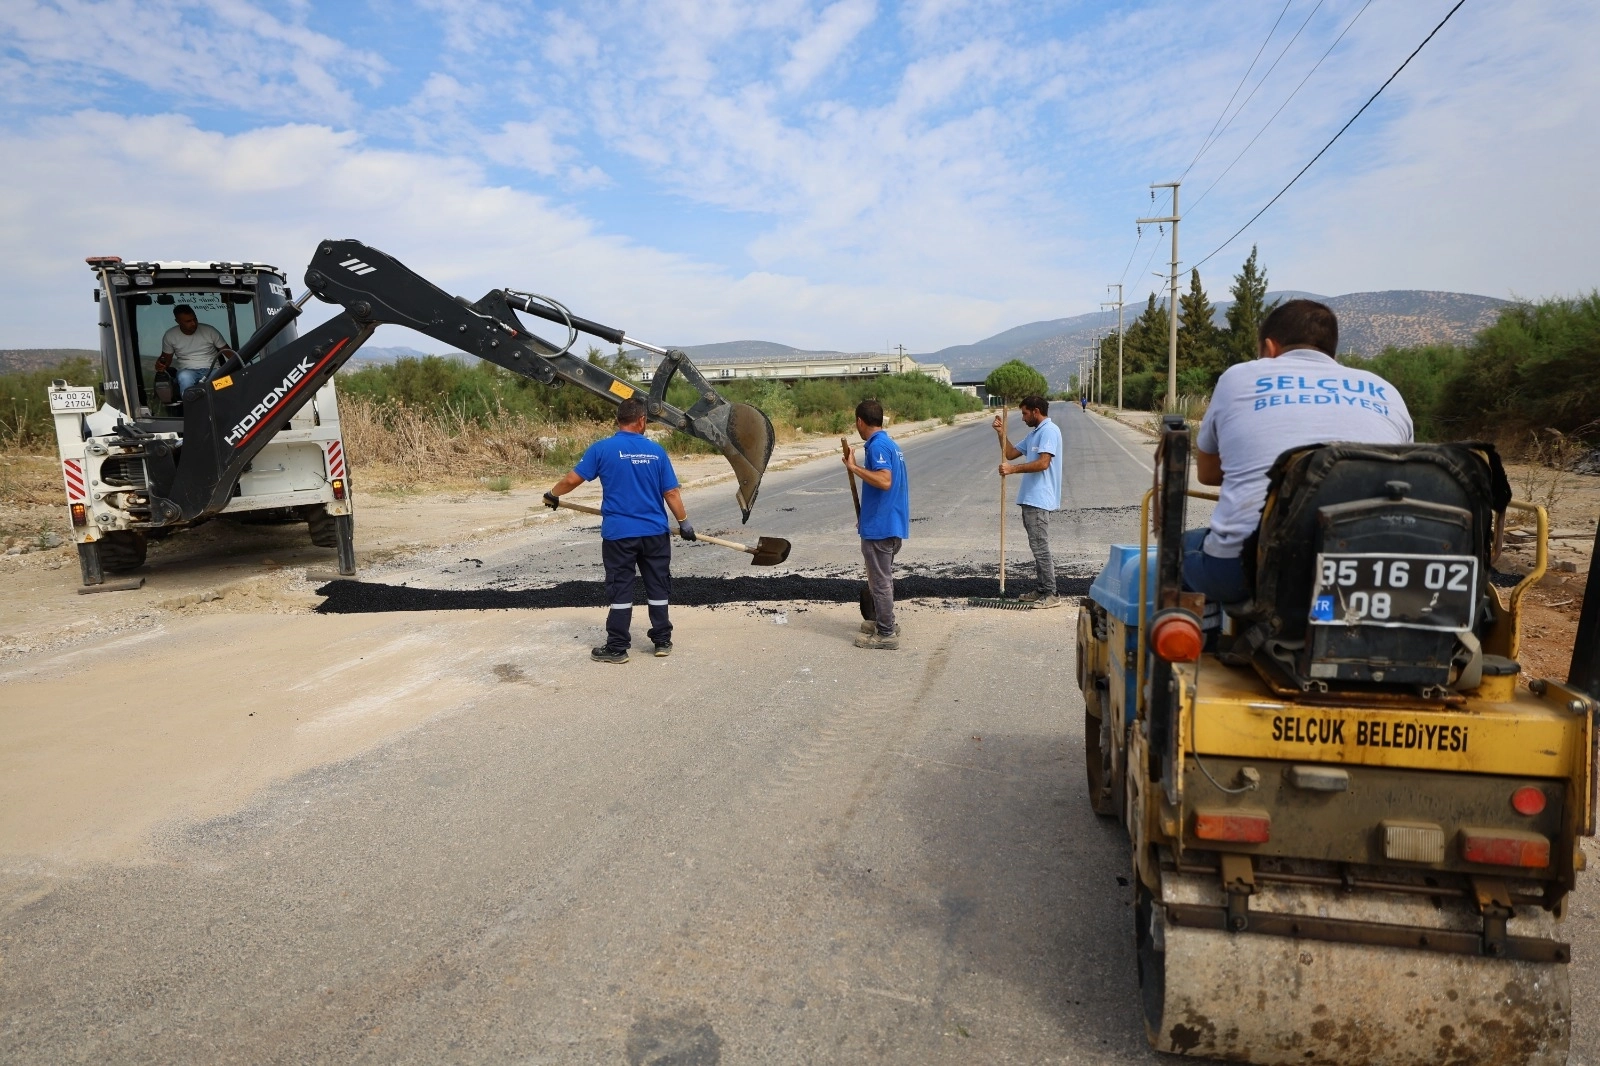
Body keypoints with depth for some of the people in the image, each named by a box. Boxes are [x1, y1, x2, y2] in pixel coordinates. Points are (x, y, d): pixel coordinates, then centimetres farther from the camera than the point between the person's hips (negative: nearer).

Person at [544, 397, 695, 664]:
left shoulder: (602, 448, -6)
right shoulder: (656, 450, 0)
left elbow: (572, 479, -5)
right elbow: (671, 493, 0)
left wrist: (552, 495, 13)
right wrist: (684, 523, 9)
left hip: (618, 533, -2)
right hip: (655, 532, 2)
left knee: (620, 590, 5)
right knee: (658, 587, 14)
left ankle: (617, 647, 10)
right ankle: (662, 641, 22)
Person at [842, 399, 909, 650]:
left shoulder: (877, 445, -17)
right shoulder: (890, 443, 15)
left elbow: (884, 481, -30)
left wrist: (854, 467, -23)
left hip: (880, 526, -10)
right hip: (892, 523, 10)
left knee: (880, 580, -2)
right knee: (883, 577, 21)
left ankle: (886, 634, 5)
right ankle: (884, 622, 33)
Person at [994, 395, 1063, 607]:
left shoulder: (1049, 431, -11)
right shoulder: (1033, 433, 20)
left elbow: (1043, 463, -22)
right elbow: (1010, 453, 22)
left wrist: (1013, 469, -19)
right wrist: (1001, 433, 10)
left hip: (1039, 500, -10)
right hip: (1030, 499, 10)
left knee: (1040, 547, -8)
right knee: (1037, 547, 14)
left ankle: (1051, 594, -4)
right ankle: (1042, 590, 21)